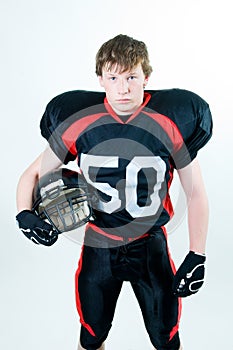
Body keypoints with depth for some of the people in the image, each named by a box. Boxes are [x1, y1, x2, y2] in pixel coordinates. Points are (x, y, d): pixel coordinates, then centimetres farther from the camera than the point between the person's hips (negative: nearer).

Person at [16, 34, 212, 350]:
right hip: (98, 247, 1)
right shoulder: (78, 124, -13)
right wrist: (25, 213, -23)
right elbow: (34, 174, -3)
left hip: (151, 247, 0)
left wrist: (197, 256, -9)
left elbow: (195, 193, -6)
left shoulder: (171, 123, -15)